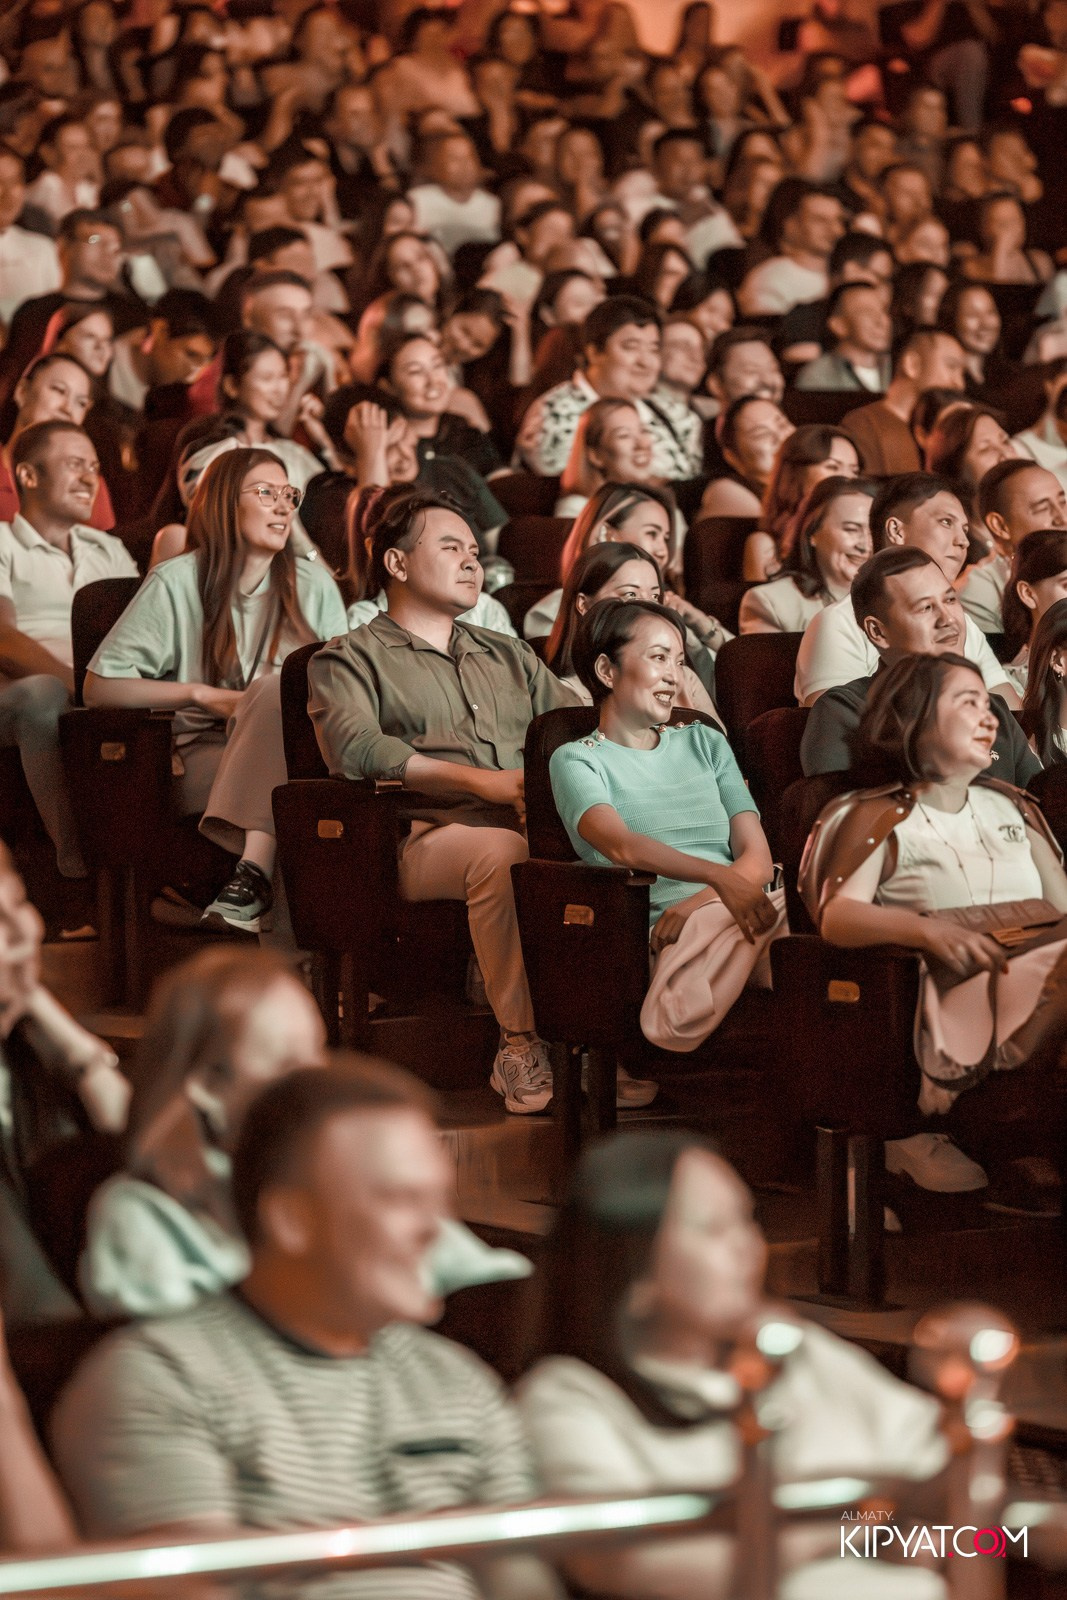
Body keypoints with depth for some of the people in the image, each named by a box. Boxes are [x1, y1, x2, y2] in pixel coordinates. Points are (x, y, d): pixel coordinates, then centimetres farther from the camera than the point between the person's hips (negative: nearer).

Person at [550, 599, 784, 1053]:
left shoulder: (704, 743, 26)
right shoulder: (576, 760, 12)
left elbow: (758, 857, 13)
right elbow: (622, 846, -10)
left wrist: (700, 902, -10)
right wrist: (718, 879, -29)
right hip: (663, 925, -3)